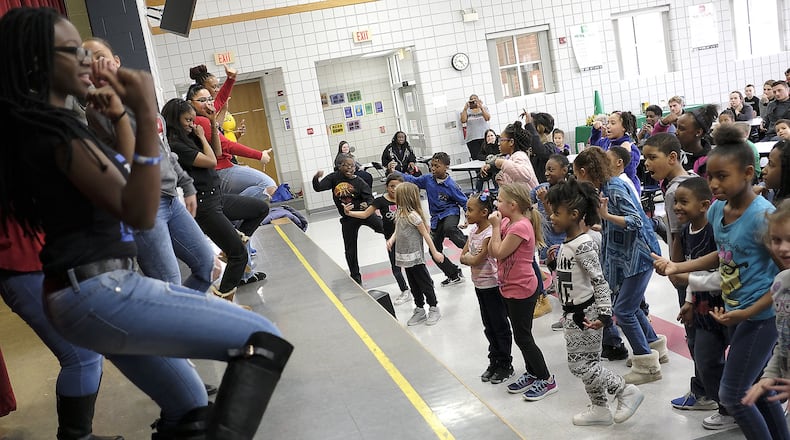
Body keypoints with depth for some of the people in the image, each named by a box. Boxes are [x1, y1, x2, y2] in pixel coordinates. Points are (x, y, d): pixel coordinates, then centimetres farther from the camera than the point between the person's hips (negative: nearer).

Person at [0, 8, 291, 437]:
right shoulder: (54, 129, -14)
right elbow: (140, 214, -23)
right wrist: (146, 117, -26)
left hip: (83, 292, 10)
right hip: (98, 293, -10)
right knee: (263, 338, -15)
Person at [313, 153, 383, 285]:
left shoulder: (359, 182, -10)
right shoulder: (334, 178, -4)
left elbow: (370, 199, -14)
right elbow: (318, 188, -11)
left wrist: (367, 205, -37)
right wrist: (316, 178, -32)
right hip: (348, 219, 2)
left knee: (384, 228, -26)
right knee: (350, 250, 12)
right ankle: (355, 277, 30)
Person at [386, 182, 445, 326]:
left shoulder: (412, 215, -19)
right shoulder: (399, 213, 4)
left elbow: (425, 234, -14)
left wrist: (435, 252, -9)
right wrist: (391, 240, -6)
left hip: (415, 256, -8)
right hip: (405, 256, 8)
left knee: (424, 283, 6)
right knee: (413, 284, 16)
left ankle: (434, 309, 20)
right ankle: (419, 311, 28)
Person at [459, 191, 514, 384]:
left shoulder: (490, 233, -22)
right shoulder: (473, 229, 4)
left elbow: (476, 260, -22)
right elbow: (463, 256, 4)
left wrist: (468, 257, -4)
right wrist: (472, 258, -13)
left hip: (492, 285, -8)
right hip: (479, 284, 9)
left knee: (500, 326, 6)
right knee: (489, 326, 18)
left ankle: (505, 365, 19)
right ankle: (494, 362, 30)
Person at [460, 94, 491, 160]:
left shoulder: (484, 108, 13)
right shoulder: (467, 111, 12)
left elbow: (487, 118, -5)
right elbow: (463, 120, -5)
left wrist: (481, 107, -13)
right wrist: (465, 108, -8)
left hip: (485, 137, 0)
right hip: (472, 139, 0)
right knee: (475, 158, -9)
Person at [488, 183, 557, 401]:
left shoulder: (521, 226, -23)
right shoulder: (507, 222, 5)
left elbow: (499, 252, -23)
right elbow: (491, 252, 2)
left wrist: (496, 227, -16)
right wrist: (497, 226, -7)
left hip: (521, 290, -10)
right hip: (510, 288, 10)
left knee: (523, 337, 1)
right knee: (521, 335, 19)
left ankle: (546, 379, 14)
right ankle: (532, 374, 33)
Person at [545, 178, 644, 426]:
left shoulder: (583, 245, -22)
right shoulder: (566, 244, 6)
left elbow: (600, 282, -24)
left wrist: (604, 314, -28)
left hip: (585, 314, -9)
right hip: (572, 313, 9)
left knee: (580, 366, -2)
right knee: (587, 364, 17)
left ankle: (628, 392, 11)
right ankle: (599, 409, 31)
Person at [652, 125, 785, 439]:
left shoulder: (762, 215, -23)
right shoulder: (717, 210, 1)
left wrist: (748, 313, -21)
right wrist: (677, 267, 4)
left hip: (760, 316, -8)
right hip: (736, 311, 8)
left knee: (732, 395, 0)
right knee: (757, 387, 20)